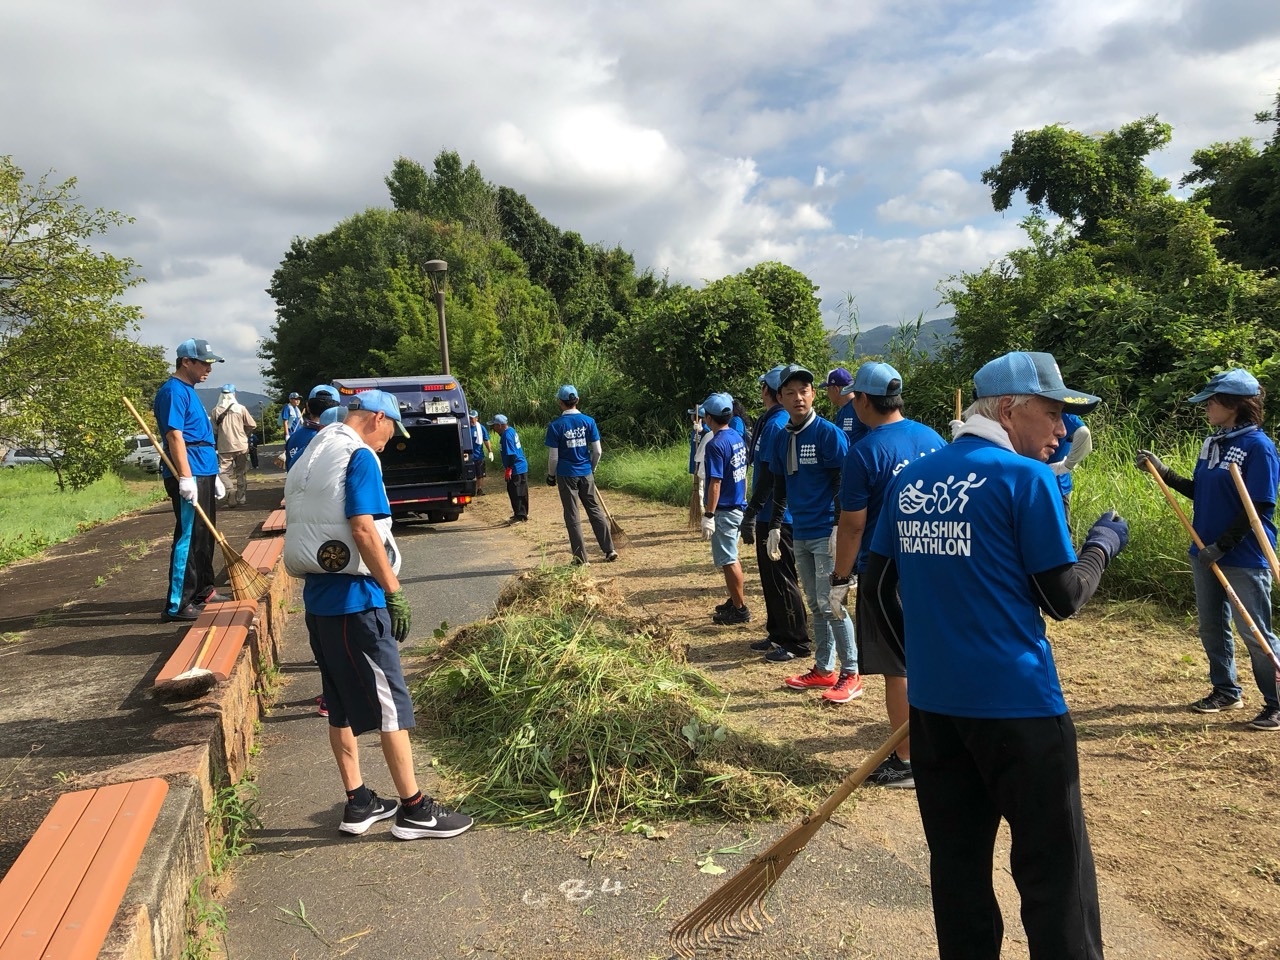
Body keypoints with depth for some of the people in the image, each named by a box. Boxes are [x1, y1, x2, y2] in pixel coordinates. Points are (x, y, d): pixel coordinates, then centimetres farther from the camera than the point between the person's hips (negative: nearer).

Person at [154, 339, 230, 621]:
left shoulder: (189, 391, 19)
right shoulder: (173, 391, -10)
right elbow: (174, 436, -19)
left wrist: (213, 475, 24)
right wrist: (185, 477, -24)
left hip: (203, 474, 10)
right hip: (188, 476, -10)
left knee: (205, 535, 15)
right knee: (188, 537, -9)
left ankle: (203, 590, 26)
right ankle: (177, 604, -6)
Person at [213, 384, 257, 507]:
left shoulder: (216, 410, -6)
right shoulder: (241, 408, -6)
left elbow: (214, 429, -1)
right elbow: (252, 425, -2)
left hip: (224, 447, -1)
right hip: (241, 446, 1)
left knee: (227, 474, 3)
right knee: (241, 474, 12)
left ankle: (231, 500, -1)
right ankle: (241, 499, 14)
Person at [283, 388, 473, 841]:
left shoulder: (312, 455, 15)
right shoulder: (358, 456, -13)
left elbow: (302, 526, 18)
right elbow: (364, 529, -22)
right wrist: (394, 592, -19)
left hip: (318, 595, 9)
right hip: (355, 598, -9)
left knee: (341, 704, 15)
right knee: (391, 702, -1)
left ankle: (358, 803, 24)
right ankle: (413, 809, 8)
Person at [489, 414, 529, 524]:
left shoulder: (506, 435, -18)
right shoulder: (511, 430, 11)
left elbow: (510, 454, -22)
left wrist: (508, 469, -18)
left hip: (515, 469, -10)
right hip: (522, 466, 10)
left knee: (515, 493, -2)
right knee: (521, 493, 16)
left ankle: (520, 516, 4)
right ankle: (523, 514, 26)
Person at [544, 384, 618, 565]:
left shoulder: (555, 425, -10)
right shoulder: (588, 421, -2)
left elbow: (553, 457, -9)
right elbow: (597, 451, 0)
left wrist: (551, 475, 7)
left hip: (566, 475, -3)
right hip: (586, 473, 3)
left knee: (573, 516, 4)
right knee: (595, 510, 14)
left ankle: (581, 558, 7)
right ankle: (610, 550, 14)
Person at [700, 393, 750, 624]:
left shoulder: (715, 444, -19)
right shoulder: (738, 438, 7)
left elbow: (715, 483, -22)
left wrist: (708, 515, -19)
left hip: (724, 510, -9)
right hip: (739, 506, 9)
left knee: (727, 560, 0)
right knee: (730, 557, 20)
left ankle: (740, 610, 7)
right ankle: (735, 600, 30)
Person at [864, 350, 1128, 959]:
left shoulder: (910, 479, 8)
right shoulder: (1025, 476, -9)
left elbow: (877, 589, 11)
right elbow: (1062, 597, -6)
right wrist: (1103, 543, 11)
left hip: (932, 701, 6)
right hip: (1017, 703, -6)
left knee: (957, 863, 16)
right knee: (1055, 871, 6)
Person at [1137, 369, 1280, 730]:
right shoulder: (1212, 443, 8)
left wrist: (1221, 546, -18)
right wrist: (1163, 471, 6)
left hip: (1245, 558, -8)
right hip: (1206, 553, 8)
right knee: (1212, 627, 16)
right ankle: (1226, 691, 31)